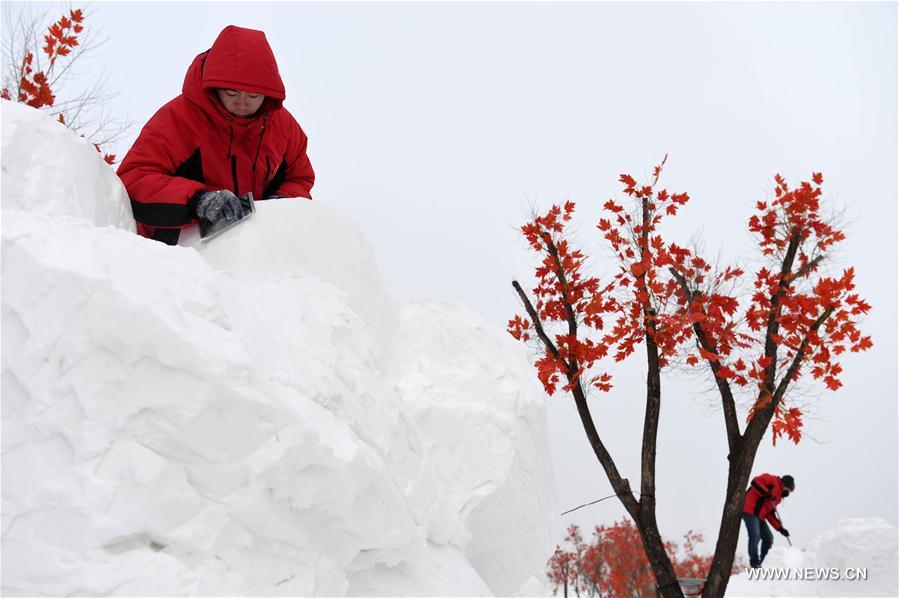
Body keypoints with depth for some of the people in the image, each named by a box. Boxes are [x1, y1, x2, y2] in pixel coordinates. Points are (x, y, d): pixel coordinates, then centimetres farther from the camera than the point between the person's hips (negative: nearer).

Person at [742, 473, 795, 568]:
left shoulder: (778, 496, 22)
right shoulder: (772, 481, -3)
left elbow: (770, 514, 20)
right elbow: (755, 481, -18)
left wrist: (780, 528, 11)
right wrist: (766, 493, -25)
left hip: (760, 516, 10)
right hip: (750, 511, -10)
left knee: (769, 539, 10)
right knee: (755, 537, -16)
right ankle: (754, 564, -12)